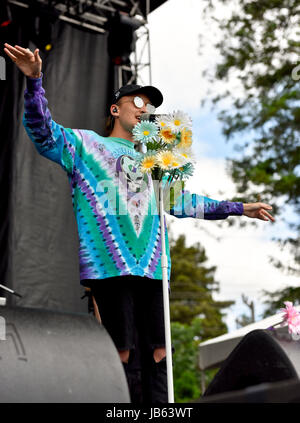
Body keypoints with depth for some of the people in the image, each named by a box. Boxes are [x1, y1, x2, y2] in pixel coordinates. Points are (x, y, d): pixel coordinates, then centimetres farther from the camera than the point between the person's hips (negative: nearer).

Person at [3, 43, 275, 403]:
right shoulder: (86, 144, 13)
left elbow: (184, 201, 37)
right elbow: (44, 133, -4)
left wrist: (239, 208, 39)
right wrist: (35, 82, -20)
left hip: (151, 267, 5)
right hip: (109, 266, -5)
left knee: (156, 354, -1)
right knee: (124, 353, -9)